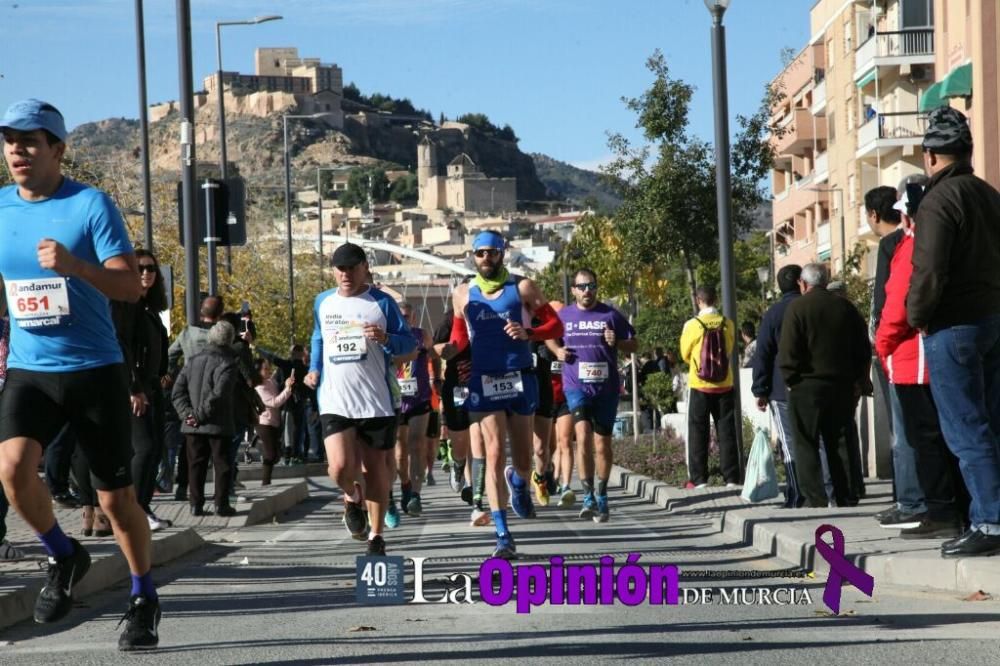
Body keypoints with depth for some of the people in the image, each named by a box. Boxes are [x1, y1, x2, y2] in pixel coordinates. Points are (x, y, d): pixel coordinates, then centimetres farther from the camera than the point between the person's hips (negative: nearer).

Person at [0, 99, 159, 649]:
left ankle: (144, 599, 26)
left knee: (116, 498, 3)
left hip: (96, 370, -3)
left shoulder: (92, 205, -9)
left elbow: (130, 286, -16)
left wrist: (73, 264, -32)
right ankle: (64, 557, 5)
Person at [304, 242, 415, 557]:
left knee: (376, 469, 5)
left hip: (377, 401, -1)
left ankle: (376, 536, 19)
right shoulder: (323, 302, 11)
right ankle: (352, 497, 19)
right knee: (341, 467, -16)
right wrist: (314, 370, 16)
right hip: (335, 401, 1)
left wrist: (386, 338, -18)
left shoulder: (382, 302, 1)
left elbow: (409, 342, 1)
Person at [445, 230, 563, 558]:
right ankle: (503, 536, -11)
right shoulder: (463, 294, 8)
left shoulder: (522, 288, 2)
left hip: (520, 380, 0)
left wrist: (528, 333, -16)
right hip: (484, 383, 0)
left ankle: (518, 482, 48)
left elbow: (556, 325, 3)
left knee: (522, 459, 8)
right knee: (494, 454, -11)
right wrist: (450, 349, -3)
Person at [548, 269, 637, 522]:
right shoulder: (563, 316, 7)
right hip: (576, 386, 0)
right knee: (583, 435, -19)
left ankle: (602, 497, 22)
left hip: (606, 387, 0)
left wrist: (617, 342, -14)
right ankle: (588, 497, -18)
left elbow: (634, 344, 6)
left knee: (602, 443, 7)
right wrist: (557, 351, 3)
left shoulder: (611, 315, 2)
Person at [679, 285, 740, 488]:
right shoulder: (727, 324, -3)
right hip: (724, 384, 2)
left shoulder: (692, 325, -10)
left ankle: (699, 479, 4)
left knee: (698, 433, 6)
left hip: (700, 386, -2)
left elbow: (685, 355, 2)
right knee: (726, 431, 7)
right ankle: (731, 478, 6)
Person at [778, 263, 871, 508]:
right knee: (840, 444, 10)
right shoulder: (846, 307, 8)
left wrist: (791, 380, -3)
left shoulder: (797, 307, -7)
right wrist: (859, 382, 13)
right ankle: (845, 499, 8)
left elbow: (788, 351, -13)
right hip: (842, 386, 5)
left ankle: (815, 499, -8)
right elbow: (864, 348, 9)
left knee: (806, 445, 0)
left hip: (807, 387, -5)